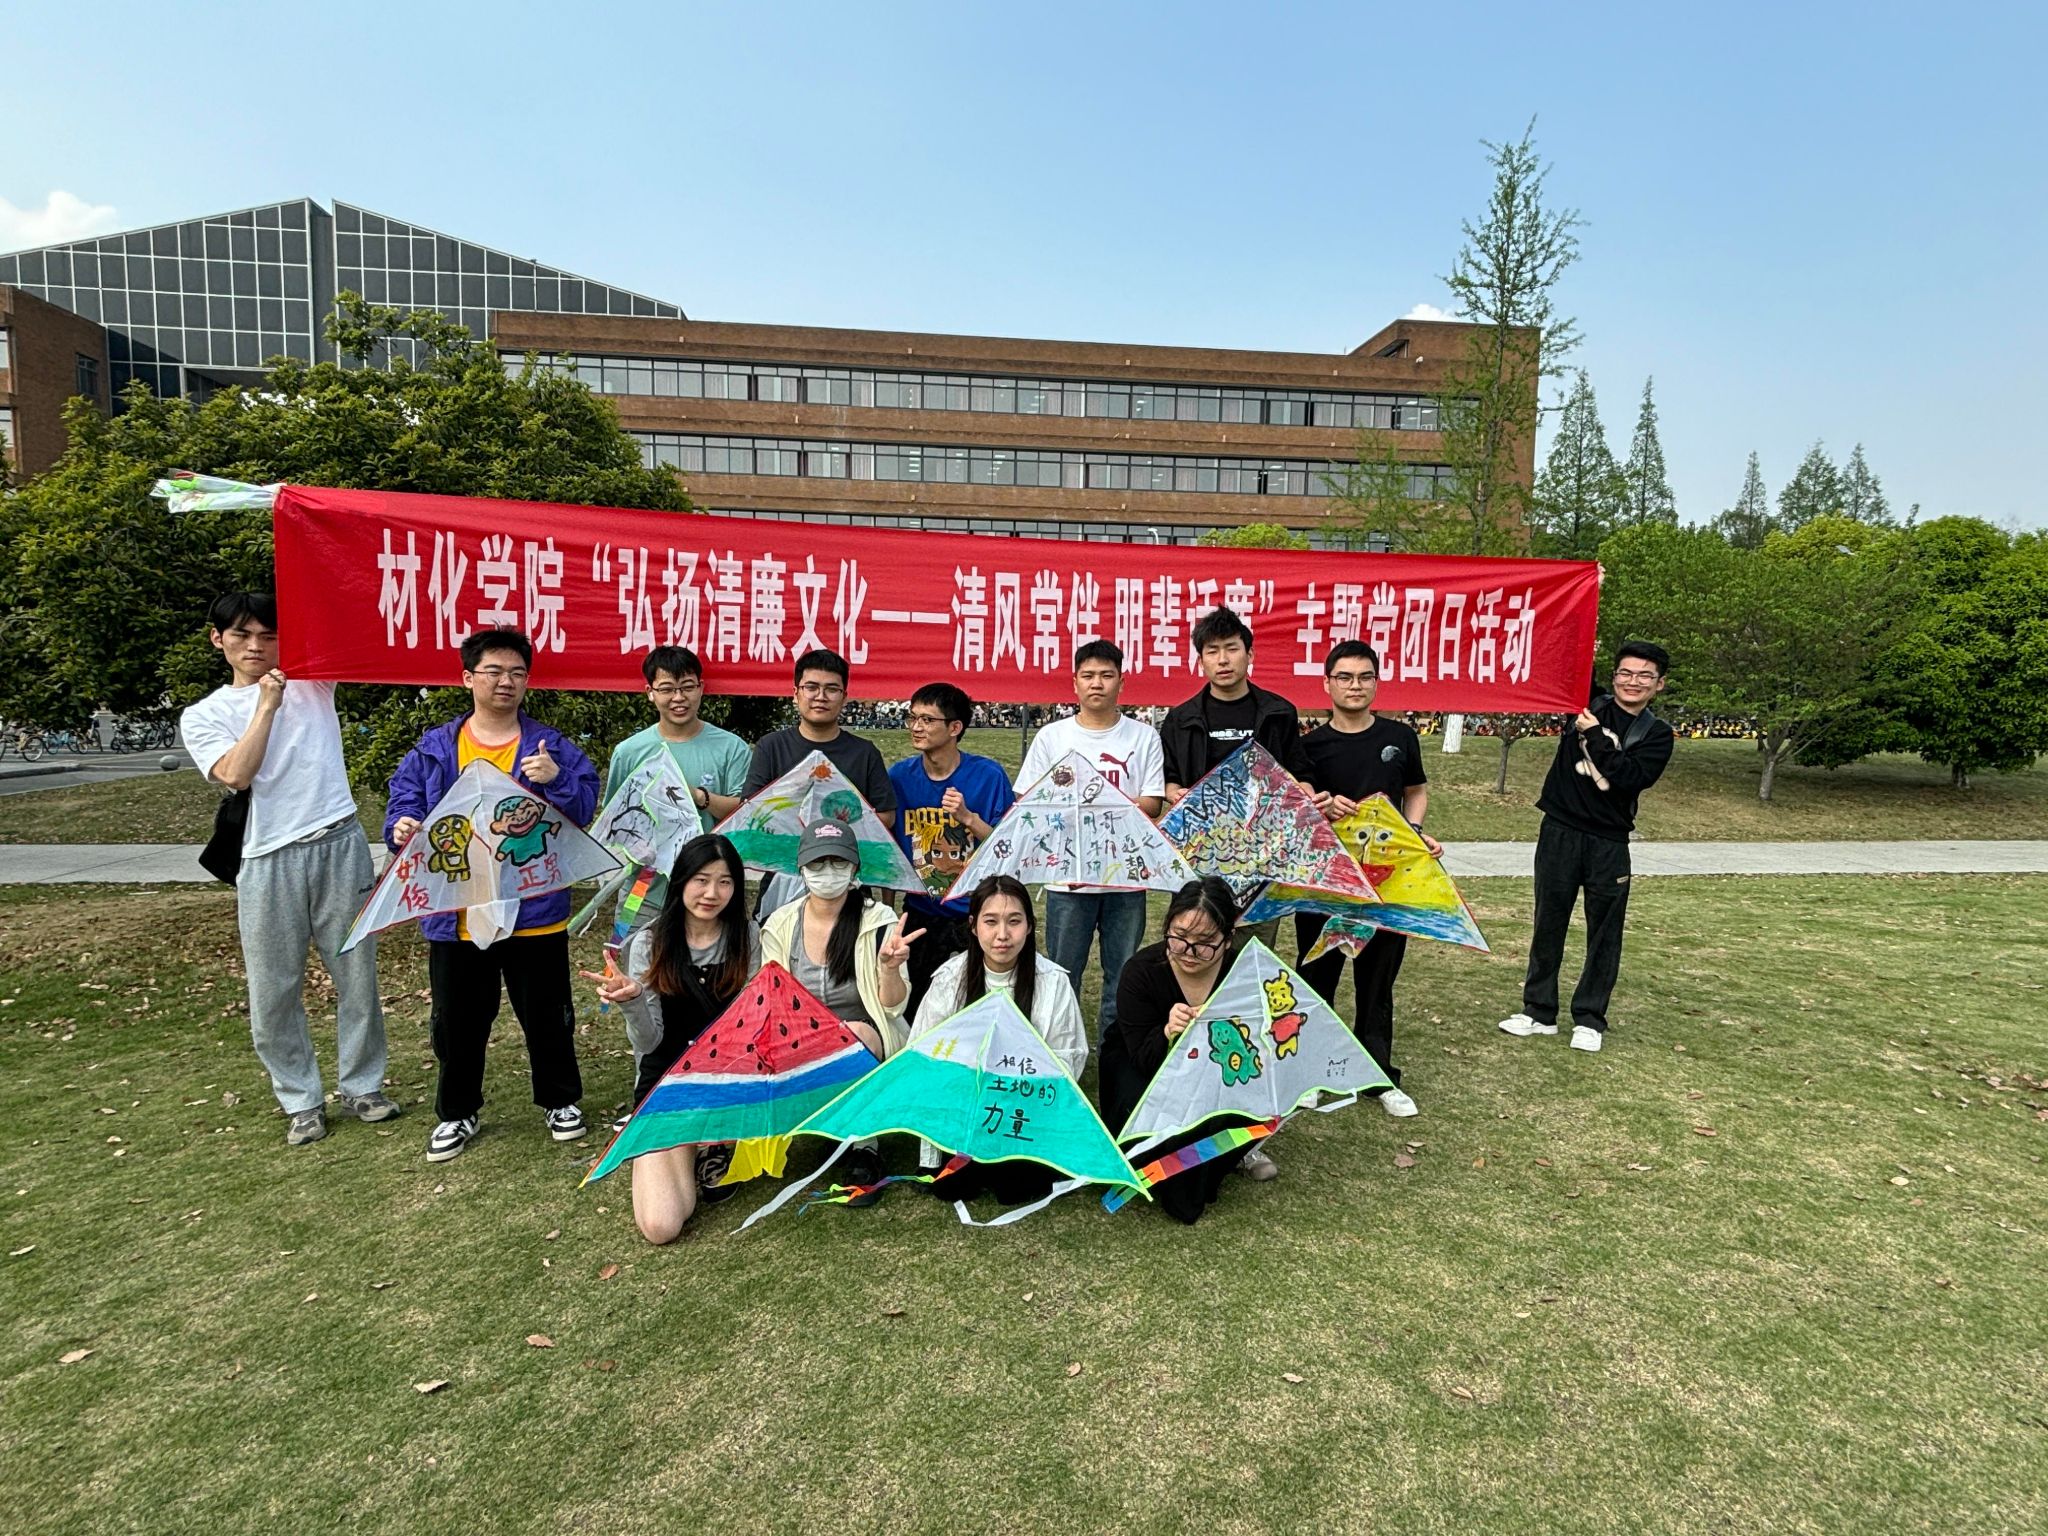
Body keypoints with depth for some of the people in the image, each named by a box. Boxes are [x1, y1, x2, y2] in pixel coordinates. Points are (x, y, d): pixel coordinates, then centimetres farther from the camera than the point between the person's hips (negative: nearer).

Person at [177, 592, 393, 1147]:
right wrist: (267, 705, -7)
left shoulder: (311, 679, 11)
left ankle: (361, 1086, 23)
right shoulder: (203, 716, 9)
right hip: (267, 862, 0)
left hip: (339, 846, 0)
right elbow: (235, 774, -8)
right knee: (273, 992, 6)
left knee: (357, 976, 7)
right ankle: (301, 1101, 23)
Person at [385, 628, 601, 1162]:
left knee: (547, 1016, 12)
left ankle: (560, 1100, 32)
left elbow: (584, 811, -9)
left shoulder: (552, 746, -1)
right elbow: (402, 811, 2)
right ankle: (456, 1112, 34)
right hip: (455, 916, 2)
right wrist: (402, 831, -21)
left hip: (535, 913, -1)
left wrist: (556, 779, -27)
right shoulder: (433, 750, 5)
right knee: (457, 1022, 14)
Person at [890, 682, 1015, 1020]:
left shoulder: (989, 775, -8)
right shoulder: (899, 776, 0)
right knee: (915, 1011, 8)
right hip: (920, 915, 3)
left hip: (977, 914, -2)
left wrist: (968, 818, -20)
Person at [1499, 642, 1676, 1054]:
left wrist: (1595, 737, -13)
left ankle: (1590, 1018, 21)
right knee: (1548, 924, 8)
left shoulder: (1657, 735, 1)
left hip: (1608, 844, 0)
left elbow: (1629, 777, -14)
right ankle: (1539, 1010, 20)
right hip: (1559, 833, 1)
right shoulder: (1588, 705, 3)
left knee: (1604, 932, 7)